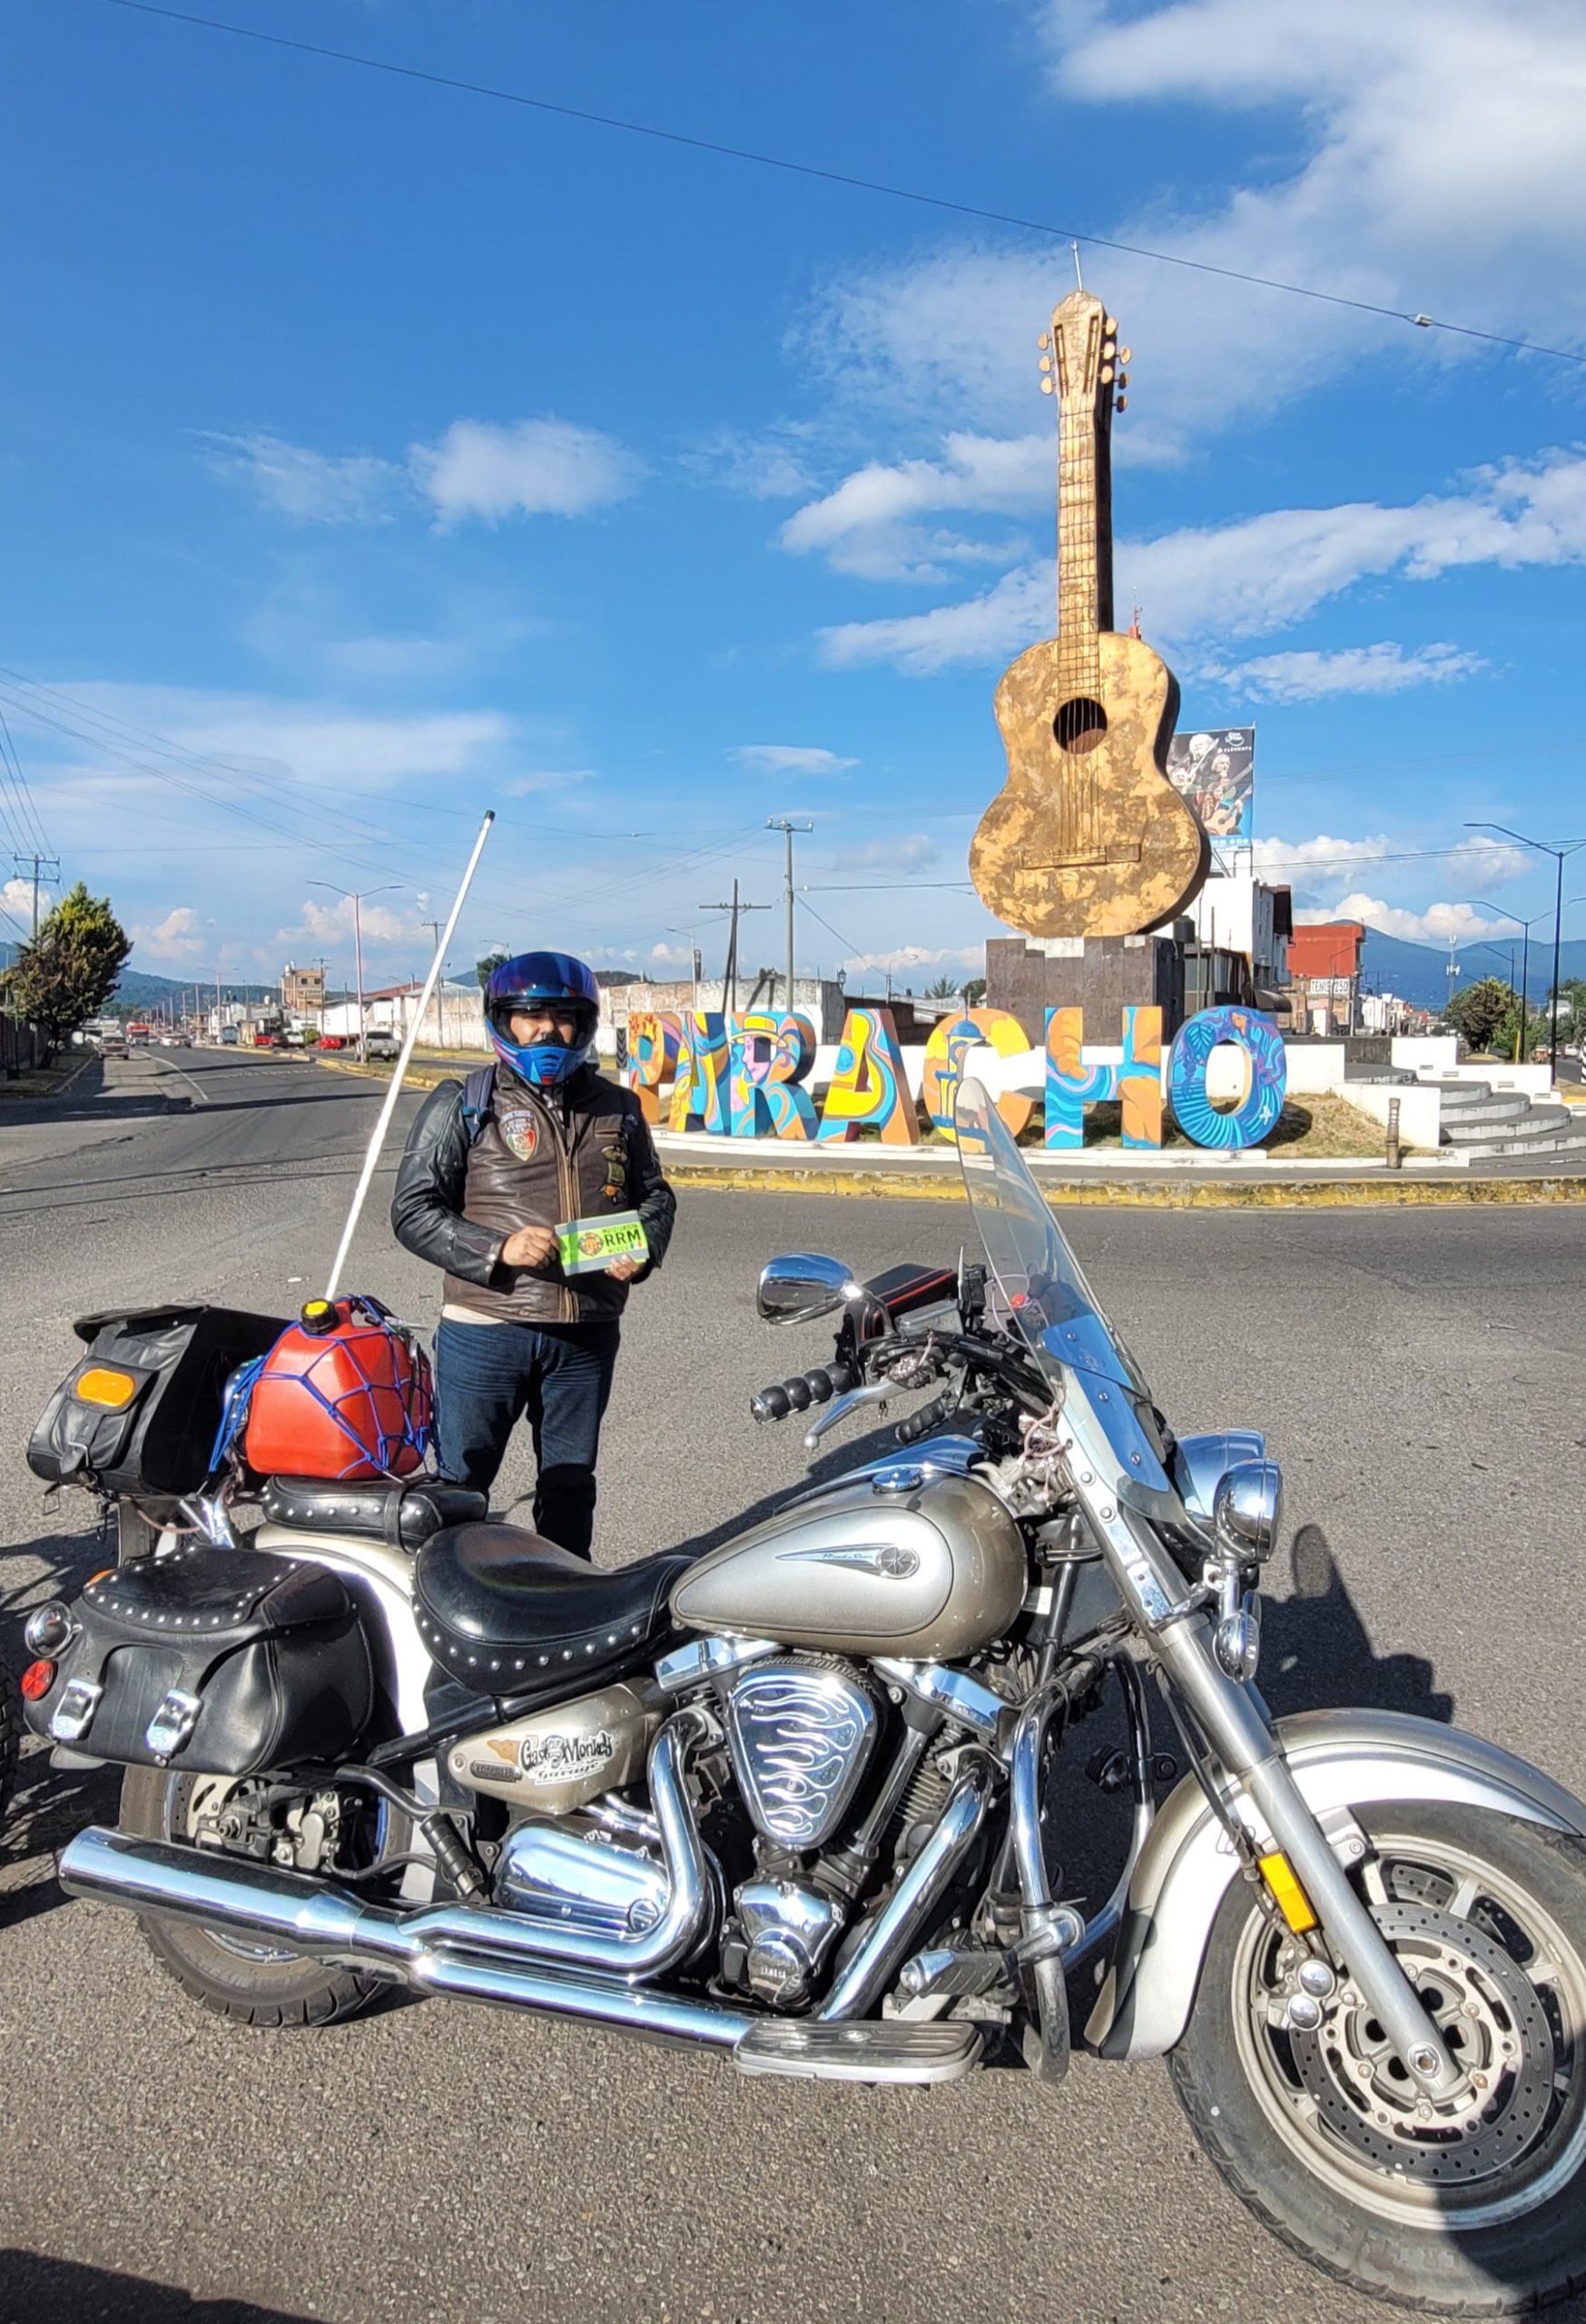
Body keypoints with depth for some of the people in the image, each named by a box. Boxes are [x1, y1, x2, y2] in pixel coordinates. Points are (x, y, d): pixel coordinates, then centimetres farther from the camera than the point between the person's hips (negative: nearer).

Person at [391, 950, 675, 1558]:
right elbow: (413, 1210, -6)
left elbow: (655, 1193, 18)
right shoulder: (462, 1105, -3)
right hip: (485, 1331, -3)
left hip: (587, 1333, 4)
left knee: (570, 1483, 18)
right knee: (460, 1484, 7)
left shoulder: (617, 1109, 9)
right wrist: (497, 1249, -21)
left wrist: (644, 1247, -4)